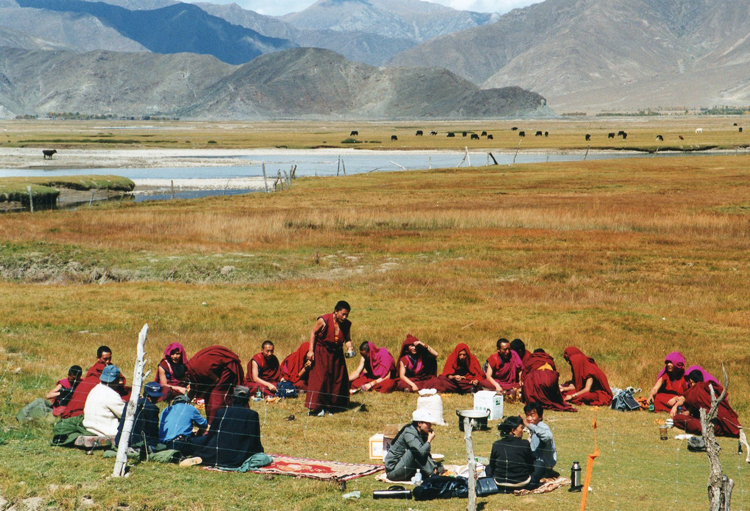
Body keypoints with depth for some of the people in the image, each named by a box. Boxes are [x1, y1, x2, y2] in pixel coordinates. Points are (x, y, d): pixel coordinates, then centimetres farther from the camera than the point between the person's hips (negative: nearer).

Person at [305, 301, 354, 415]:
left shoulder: (347, 324, -6)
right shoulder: (324, 321, -20)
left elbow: (347, 339, 4)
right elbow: (313, 333, -8)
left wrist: (350, 347, -18)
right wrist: (311, 350, -10)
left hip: (336, 354, 5)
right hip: (321, 354, -5)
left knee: (337, 379, 4)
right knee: (320, 379, -7)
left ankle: (331, 406, 17)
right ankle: (317, 407, -1)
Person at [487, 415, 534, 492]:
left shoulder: (496, 445, -6)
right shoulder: (525, 444, -13)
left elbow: (492, 466, 7)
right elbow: (531, 466, -2)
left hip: (500, 485, 1)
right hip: (522, 484, 0)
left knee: (488, 468, 29)